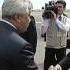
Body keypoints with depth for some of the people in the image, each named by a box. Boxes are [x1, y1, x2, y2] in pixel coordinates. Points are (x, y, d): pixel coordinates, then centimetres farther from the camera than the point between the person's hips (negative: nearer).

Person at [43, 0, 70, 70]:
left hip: (61, 47, 2)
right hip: (49, 47, -1)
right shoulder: (49, 18, -3)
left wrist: (56, 19, -24)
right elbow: (43, 30, -15)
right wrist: (47, 18, -18)